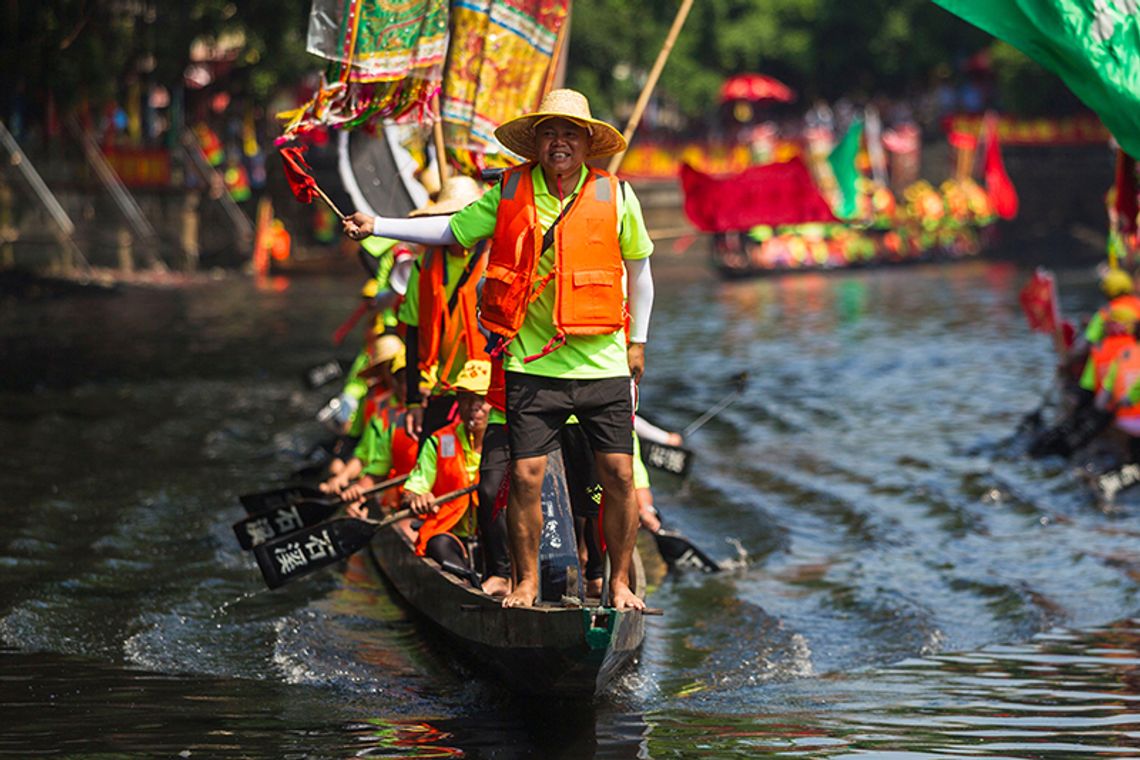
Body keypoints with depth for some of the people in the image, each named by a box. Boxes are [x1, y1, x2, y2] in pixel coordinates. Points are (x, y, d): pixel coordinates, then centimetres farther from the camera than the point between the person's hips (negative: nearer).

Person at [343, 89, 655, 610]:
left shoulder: (614, 195, 0)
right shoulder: (511, 193, 1)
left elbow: (638, 269, 12)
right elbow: (452, 229, 12)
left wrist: (637, 342, 13)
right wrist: (376, 227, 7)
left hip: (603, 364, 0)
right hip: (532, 364, 0)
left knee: (619, 475, 0)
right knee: (525, 475, -3)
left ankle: (620, 583, 15)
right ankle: (526, 583, 13)